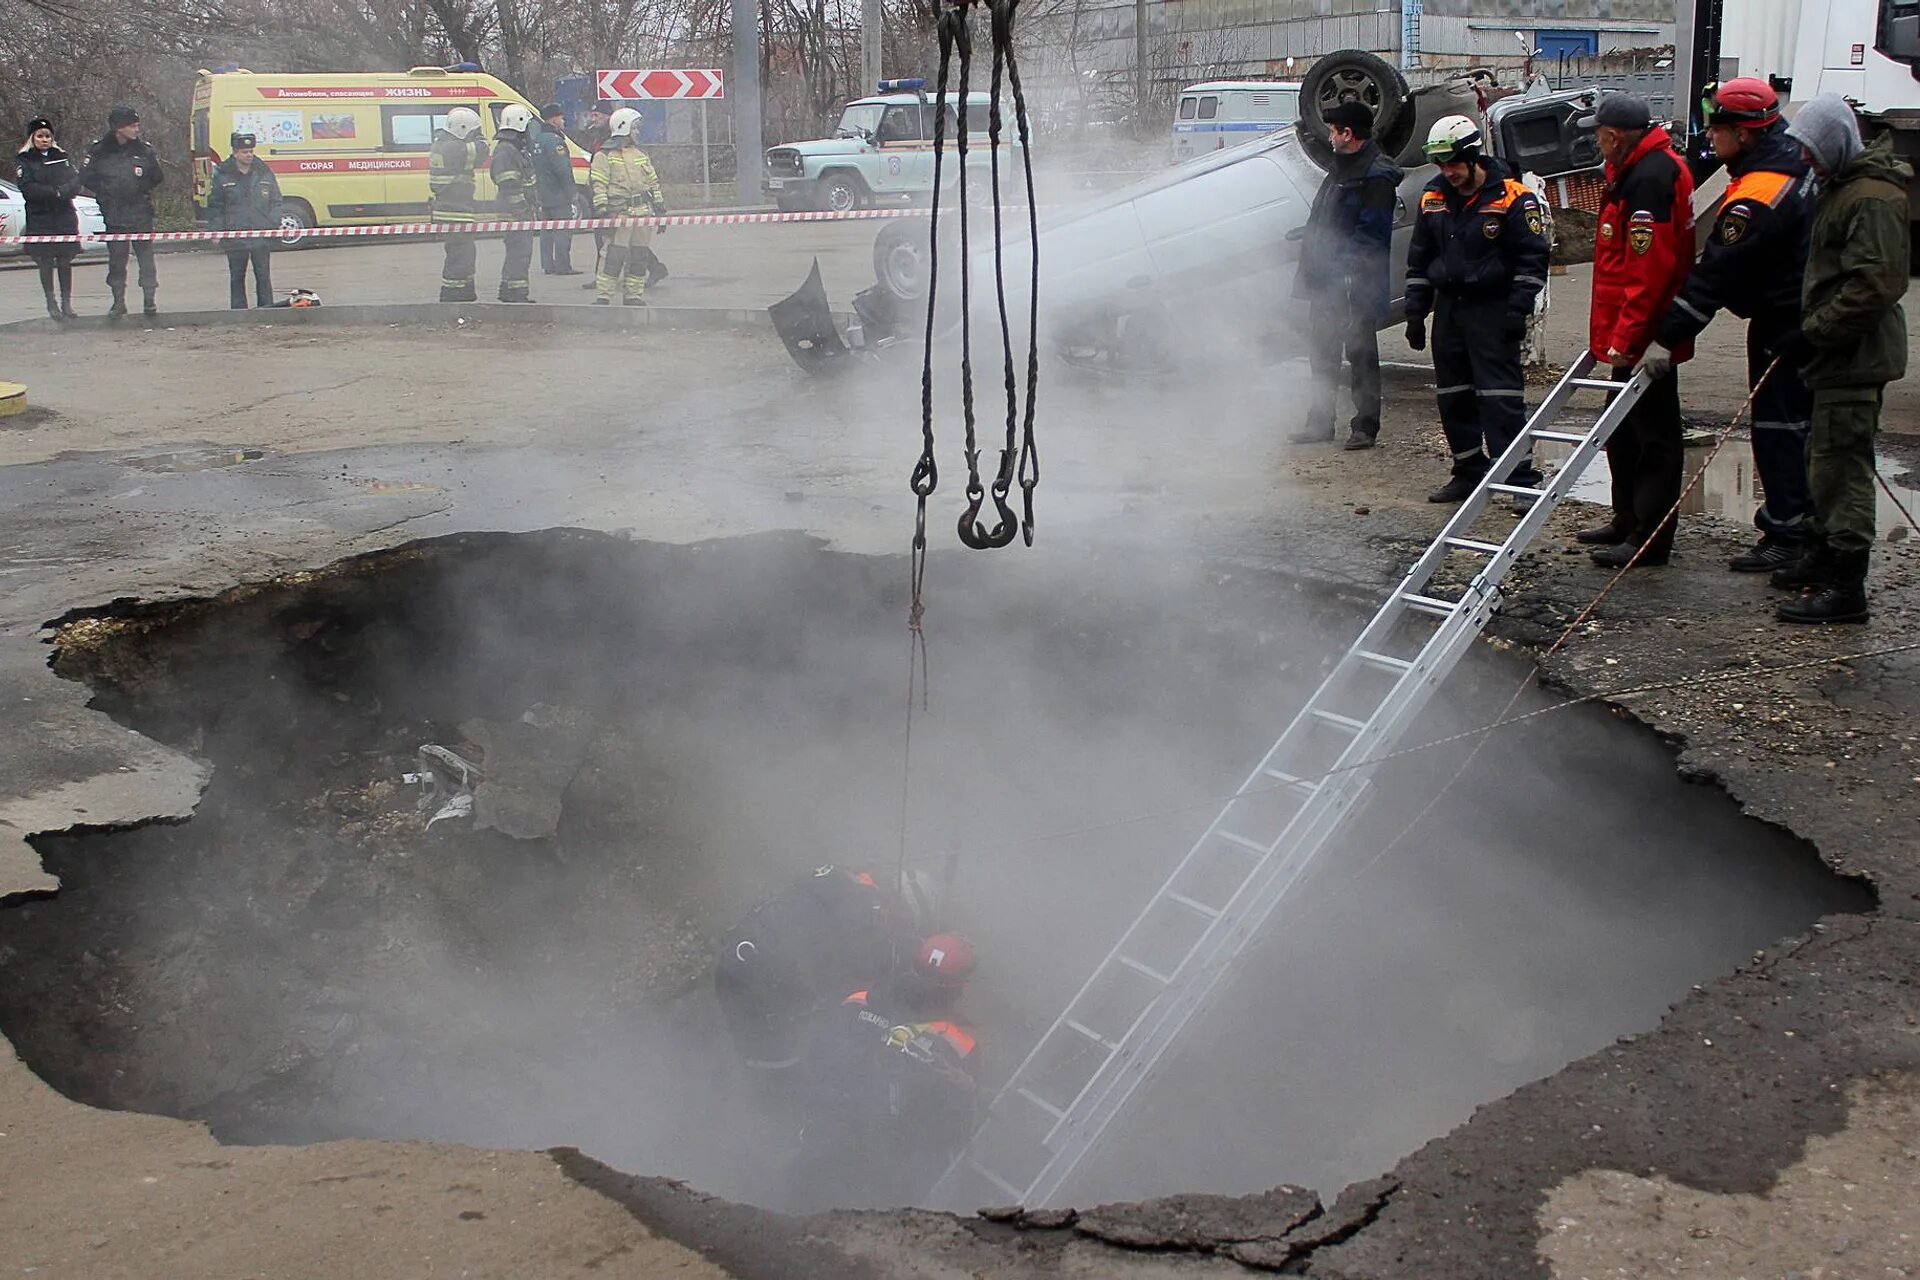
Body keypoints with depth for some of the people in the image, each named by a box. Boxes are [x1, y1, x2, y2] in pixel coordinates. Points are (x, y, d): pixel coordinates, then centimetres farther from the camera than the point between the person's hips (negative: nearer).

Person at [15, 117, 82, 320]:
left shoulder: (63, 157, 11)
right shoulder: (23, 160, 3)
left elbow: (76, 182, 1)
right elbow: (28, 189, -8)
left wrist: (59, 192, -17)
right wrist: (55, 192, -14)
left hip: (65, 217, 2)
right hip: (39, 218, -2)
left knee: (65, 261, 1)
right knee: (45, 263, -1)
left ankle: (67, 302, 8)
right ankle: (51, 303, 5)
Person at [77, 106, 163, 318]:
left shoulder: (144, 150, 1)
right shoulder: (100, 151, -1)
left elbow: (156, 178, 12)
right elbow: (86, 178, 6)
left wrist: (141, 190, 6)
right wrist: (106, 194, 5)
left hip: (142, 215, 0)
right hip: (114, 217, 0)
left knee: (146, 257, -2)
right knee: (116, 259, 5)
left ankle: (149, 300, 3)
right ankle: (118, 301, 12)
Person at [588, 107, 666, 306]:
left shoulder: (640, 154, 20)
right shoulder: (604, 155, -1)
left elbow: (653, 182, 24)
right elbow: (597, 185, -7)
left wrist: (660, 207, 18)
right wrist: (602, 210, -14)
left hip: (642, 213, 7)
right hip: (619, 213, -7)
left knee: (639, 256, 8)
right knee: (614, 255, -13)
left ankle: (634, 296, 16)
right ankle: (602, 297, -11)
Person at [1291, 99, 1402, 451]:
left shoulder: (1377, 176, -12)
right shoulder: (1339, 169, 18)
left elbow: (1369, 234, -19)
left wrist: (1340, 266, -22)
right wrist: (1309, 269, 15)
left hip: (1356, 285, -9)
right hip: (1326, 282, 9)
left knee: (1361, 355, -2)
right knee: (1323, 353, 14)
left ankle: (1365, 426, 4)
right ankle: (1320, 421, 23)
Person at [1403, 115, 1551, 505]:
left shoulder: (1511, 198, -9)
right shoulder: (1433, 197, 9)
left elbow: (1532, 259, -8)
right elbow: (1418, 259, 16)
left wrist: (1517, 310, -15)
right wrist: (1415, 311, 12)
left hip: (1492, 309, -6)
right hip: (1448, 308, 6)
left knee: (1501, 397, -11)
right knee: (1453, 397, 9)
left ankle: (1522, 477, -9)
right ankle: (1469, 473, 20)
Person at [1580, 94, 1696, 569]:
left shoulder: (1650, 177, -19)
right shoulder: (1639, 168, 14)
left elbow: (1649, 271, -25)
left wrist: (1625, 336, -23)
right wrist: (1613, 333, 21)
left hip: (1644, 334, -10)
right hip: (1631, 333, 10)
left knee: (1653, 434, -3)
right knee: (1626, 430, 19)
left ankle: (1649, 538, 3)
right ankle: (1628, 520, 31)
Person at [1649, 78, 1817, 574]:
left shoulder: (1756, 200, -28)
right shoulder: (1791, 160, 3)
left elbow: (1714, 277, -26)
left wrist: (1668, 338, -22)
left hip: (1783, 323, -10)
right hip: (1805, 314, 10)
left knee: (1778, 426, -4)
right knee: (1795, 421, 19)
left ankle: (1786, 534, 2)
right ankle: (1792, 510, 31)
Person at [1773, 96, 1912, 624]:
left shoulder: (1873, 198, -17)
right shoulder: (1840, 187, 17)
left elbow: (1875, 284, -25)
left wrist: (1815, 333, -21)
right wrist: (1810, 331, 17)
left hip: (1857, 357, -11)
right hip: (1839, 353, 11)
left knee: (1842, 466, -9)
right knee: (1825, 459, 20)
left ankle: (1845, 588, -6)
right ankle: (1824, 556, 34)